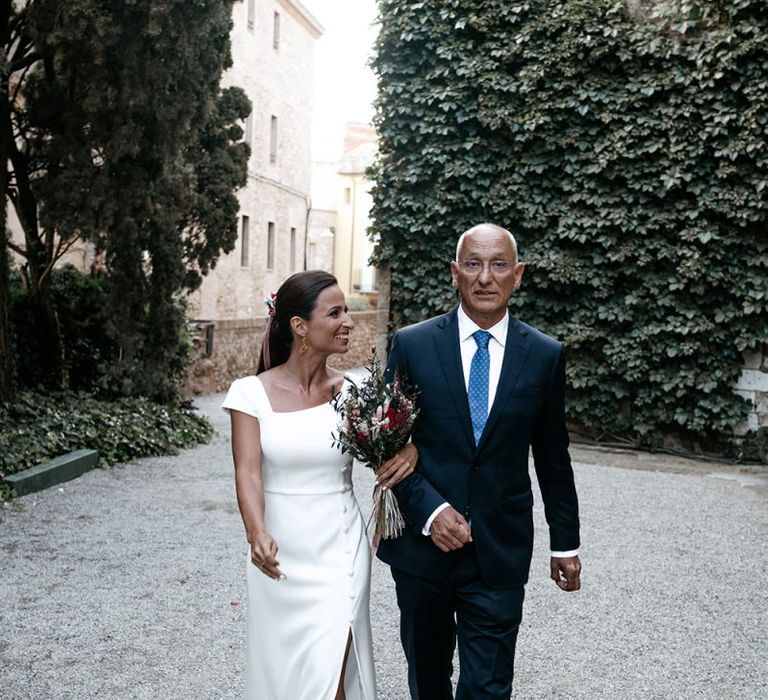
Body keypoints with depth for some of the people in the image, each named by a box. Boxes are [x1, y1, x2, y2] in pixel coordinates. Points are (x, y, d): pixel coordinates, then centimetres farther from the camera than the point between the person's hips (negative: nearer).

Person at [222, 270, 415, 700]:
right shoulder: (252, 392, -7)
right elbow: (248, 471, -15)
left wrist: (411, 450, -14)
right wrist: (258, 535, -33)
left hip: (340, 553, 0)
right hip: (280, 556, 0)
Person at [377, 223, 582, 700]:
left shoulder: (545, 355, -1)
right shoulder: (412, 345, -4)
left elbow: (553, 457, 7)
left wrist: (566, 542, 11)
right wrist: (428, 510, -15)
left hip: (500, 553, 0)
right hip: (421, 543, 1)